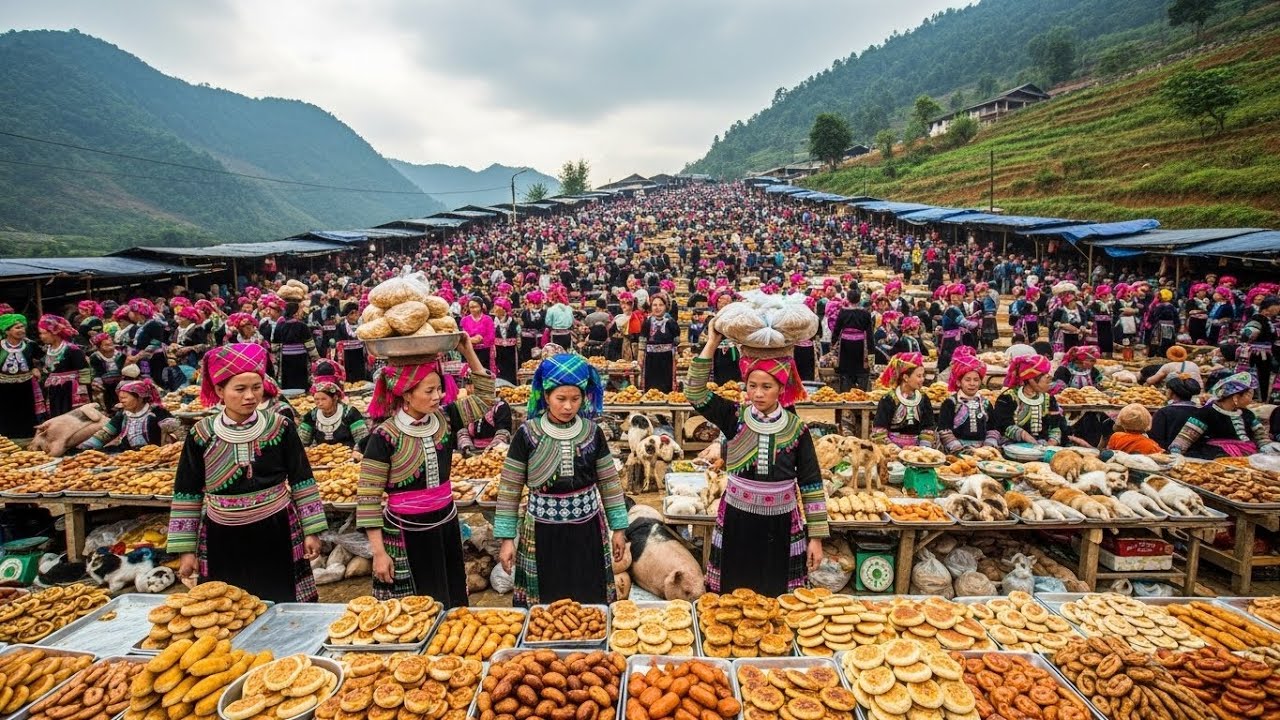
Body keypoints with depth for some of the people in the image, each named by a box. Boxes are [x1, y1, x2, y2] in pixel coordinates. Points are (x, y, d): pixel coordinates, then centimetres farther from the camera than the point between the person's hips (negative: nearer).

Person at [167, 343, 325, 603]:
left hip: (277, 535, -1)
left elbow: (302, 481, -1)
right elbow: (187, 494, 3)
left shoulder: (280, 427, -6)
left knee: (283, 610, 5)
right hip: (223, 541, 1)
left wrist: (312, 531, -3)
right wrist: (186, 549, 4)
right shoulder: (201, 435, -4)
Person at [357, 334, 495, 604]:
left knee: (452, 604, 17)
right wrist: (378, 552, -13)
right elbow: (367, 497, -13)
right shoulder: (385, 437, -17)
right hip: (406, 532, -5)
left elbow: (485, 398, 6)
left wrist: (469, 353, -5)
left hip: (446, 524, 5)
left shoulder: (443, 418, -3)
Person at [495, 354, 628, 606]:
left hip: (587, 529, 2)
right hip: (543, 531, -1)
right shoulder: (527, 434, -9)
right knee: (546, 606, 9)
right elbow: (509, 489, -4)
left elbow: (609, 482, 5)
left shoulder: (592, 432, -3)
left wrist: (618, 528, 7)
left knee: (590, 603, 11)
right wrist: (507, 538, -5)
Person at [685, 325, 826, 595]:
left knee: (777, 601, 12)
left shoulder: (796, 428, -6)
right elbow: (695, 393, -16)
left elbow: (811, 483, -2)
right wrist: (712, 343, -21)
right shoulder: (735, 417, -5)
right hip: (737, 521, 1)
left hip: (780, 525, 0)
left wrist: (816, 536, -2)